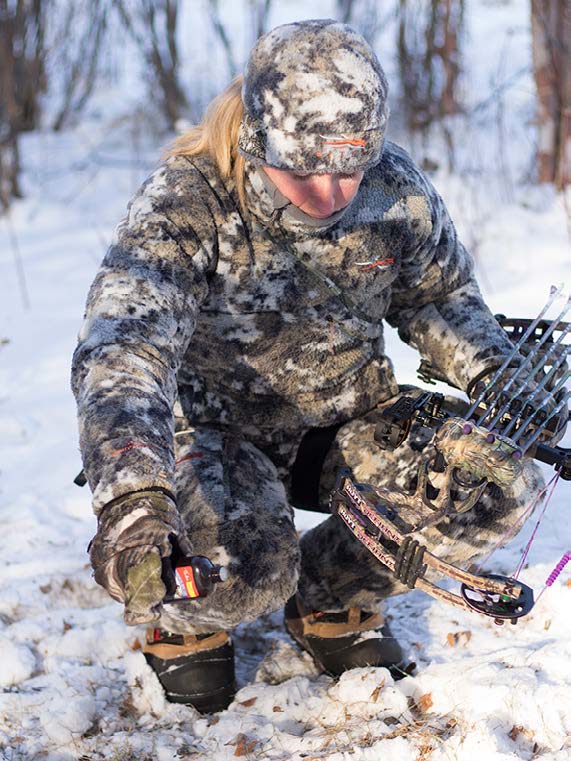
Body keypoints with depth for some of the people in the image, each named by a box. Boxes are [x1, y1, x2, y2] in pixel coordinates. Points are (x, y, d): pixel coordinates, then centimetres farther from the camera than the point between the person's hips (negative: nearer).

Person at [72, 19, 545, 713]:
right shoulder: (185, 204, -27)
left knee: (503, 485, -18)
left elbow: (440, 296, 8)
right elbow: (122, 347, -43)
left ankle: (333, 599, 8)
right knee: (252, 567, -35)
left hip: (349, 420, 5)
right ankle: (181, 621, 5)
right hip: (217, 426, -4)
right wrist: (132, 500, -60)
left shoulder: (396, 189, -13)